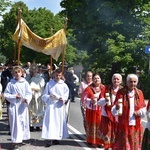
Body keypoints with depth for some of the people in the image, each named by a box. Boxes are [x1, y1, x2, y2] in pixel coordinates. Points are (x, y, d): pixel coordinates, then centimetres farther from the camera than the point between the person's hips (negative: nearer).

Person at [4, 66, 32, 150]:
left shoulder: (25, 83, 0)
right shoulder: (10, 84, -2)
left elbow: (29, 93, 0)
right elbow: (6, 94, 1)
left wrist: (27, 99, -19)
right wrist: (14, 97, -12)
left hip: (23, 105, 2)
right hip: (14, 105, -2)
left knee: (24, 122, 10)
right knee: (15, 123, -2)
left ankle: (23, 138, 27)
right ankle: (15, 142, 2)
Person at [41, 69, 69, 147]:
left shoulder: (64, 85, 4)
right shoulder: (49, 83, 4)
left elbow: (66, 96, 5)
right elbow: (44, 95, 4)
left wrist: (62, 99, -15)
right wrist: (49, 96, -15)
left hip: (59, 106, 1)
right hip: (51, 105, -1)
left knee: (59, 122, 6)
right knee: (50, 121, -7)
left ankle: (56, 138, 17)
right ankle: (50, 139, -8)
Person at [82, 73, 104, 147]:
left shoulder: (103, 88, 0)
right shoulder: (89, 88, -3)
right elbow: (84, 97, -2)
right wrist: (91, 100, -14)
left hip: (100, 110, 1)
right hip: (91, 109, 0)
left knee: (99, 124, -1)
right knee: (91, 124, 9)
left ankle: (99, 141, 8)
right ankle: (91, 140, 20)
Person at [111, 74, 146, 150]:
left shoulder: (139, 93, 2)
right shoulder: (121, 92, -8)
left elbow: (143, 108, 11)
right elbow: (114, 111, -14)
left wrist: (140, 112, -11)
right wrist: (117, 107, -36)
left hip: (136, 126, 4)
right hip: (123, 125, -3)